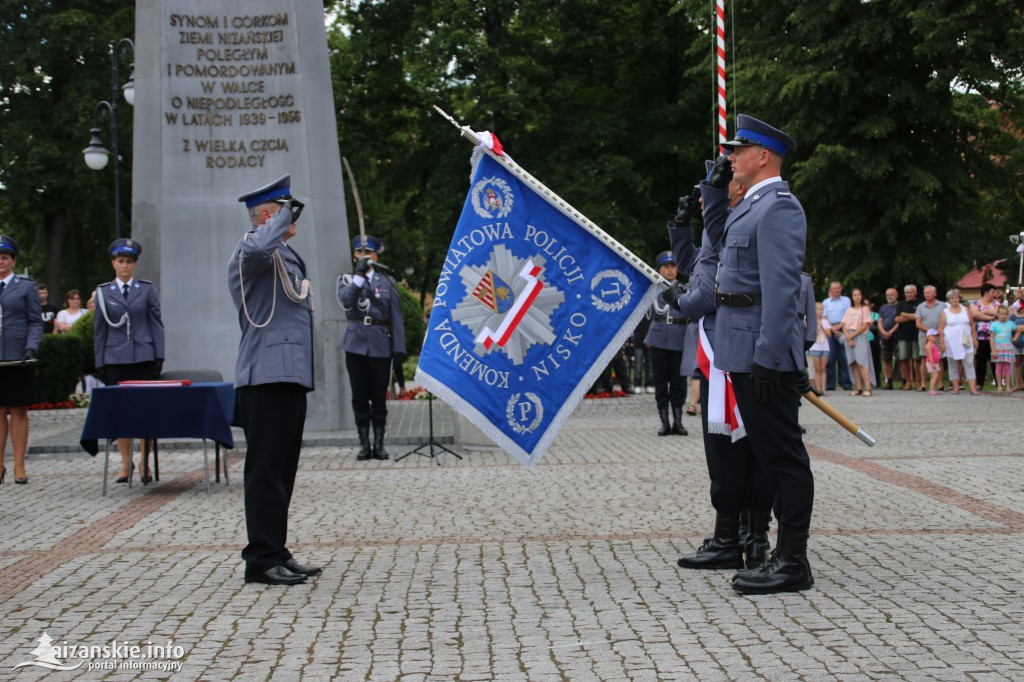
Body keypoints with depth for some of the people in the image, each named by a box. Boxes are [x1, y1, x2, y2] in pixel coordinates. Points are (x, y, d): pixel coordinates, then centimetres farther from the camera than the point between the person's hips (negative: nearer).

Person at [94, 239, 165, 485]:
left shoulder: (147, 289, 7)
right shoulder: (103, 292, 8)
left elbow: (156, 323, 6)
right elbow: (99, 329, 9)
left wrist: (159, 356, -1)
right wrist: (100, 362, 4)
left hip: (143, 357, -1)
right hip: (115, 359, 1)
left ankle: (144, 461, 5)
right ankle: (125, 462, 11)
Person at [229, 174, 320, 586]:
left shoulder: (286, 256, 23)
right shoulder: (251, 252, -9)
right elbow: (257, 248, -36)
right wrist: (286, 215, -19)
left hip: (290, 376, 10)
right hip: (267, 378, -10)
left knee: (283, 468, 13)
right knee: (266, 468, -7)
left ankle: (276, 553, 19)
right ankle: (261, 560, -3)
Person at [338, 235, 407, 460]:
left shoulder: (386, 281, 9)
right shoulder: (347, 279, 10)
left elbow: (396, 315, 6)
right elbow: (346, 301, -12)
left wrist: (399, 347, -1)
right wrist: (359, 275, -20)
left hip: (380, 344, 0)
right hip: (356, 343, 0)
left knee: (379, 397, 2)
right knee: (360, 397, 3)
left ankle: (379, 444, 8)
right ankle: (364, 444, 9)